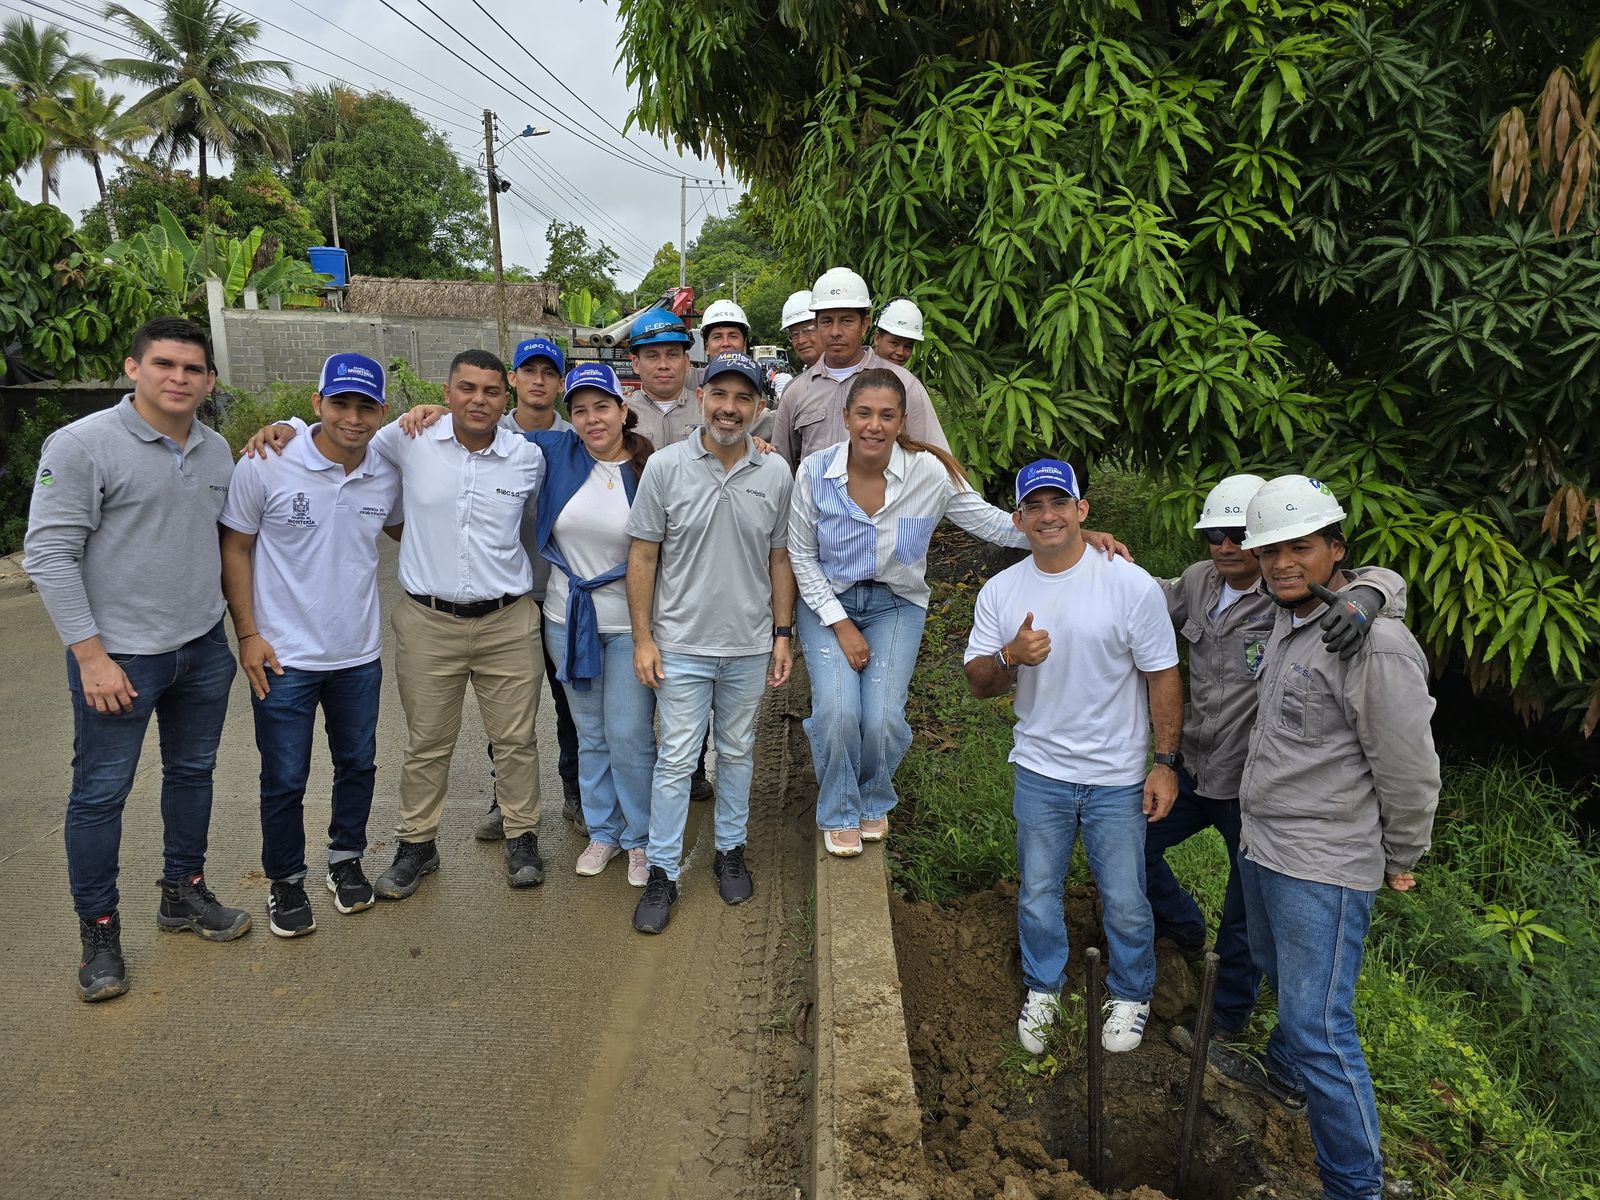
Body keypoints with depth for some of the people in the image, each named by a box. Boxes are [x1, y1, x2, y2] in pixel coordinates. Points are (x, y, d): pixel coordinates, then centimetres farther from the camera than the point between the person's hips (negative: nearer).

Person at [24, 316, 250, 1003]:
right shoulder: (82, 444, -12)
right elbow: (48, 556, -14)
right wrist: (91, 655, -16)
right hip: (119, 657, -5)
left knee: (192, 774, 17)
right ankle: (99, 933, 20)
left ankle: (184, 894, 34)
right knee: (100, 793, 5)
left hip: (203, 649, 6)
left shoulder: (217, 451, 6)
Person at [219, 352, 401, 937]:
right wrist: (247, 634, -9)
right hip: (285, 657, -3)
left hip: (360, 653, 4)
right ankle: (285, 882, 29)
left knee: (357, 765, 18)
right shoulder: (265, 466, -14)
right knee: (285, 780, 8)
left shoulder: (387, 475, -3)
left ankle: (346, 860, 39)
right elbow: (234, 548, -6)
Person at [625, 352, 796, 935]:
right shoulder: (665, 466, -7)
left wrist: (783, 634, 5)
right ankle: (662, 874, 17)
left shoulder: (776, 473, 0)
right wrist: (643, 638, -6)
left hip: (749, 645, 3)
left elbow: (779, 559, 7)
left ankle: (730, 851, 35)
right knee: (676, 758, 3)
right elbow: (643, 555, -4)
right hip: (681, 644, -2)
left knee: (737, 751, 17)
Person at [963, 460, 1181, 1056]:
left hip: (1118, 776, -2)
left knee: (1125, 901, 8)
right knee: (1037, 894, 15)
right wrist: (1010, 657, -22)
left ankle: (1131, 995, 36)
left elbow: (1162, 678, -6)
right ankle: (1043, 989, 41)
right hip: (1040, 769, 3)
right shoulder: (1001, 592, -3)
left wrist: (1166, 762, -7)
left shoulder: (1132, 585, -12)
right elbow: (978, 683, 0)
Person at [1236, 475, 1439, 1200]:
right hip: (1260, 842, 9)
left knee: (1319, 1028, -4)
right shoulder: (1286, 620, 5)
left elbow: (1408, 767, -15)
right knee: (1280, 977, 28)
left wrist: (1402, 860, -5)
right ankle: (1285, 1067, 53)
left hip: (1322, 866, -8)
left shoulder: (1374, 644, -22)